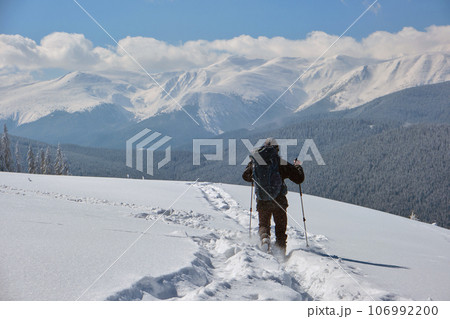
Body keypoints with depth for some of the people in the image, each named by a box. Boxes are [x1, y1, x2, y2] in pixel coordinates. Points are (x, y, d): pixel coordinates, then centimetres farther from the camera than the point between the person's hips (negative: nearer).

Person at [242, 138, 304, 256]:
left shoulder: (255, 162, -1)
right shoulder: (282, 163, -6)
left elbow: (245, 176, 17)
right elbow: (299, 178, -2)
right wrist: (298, 166, 18)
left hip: (262, 201, 1)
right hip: (279, 200, -1)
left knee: (263, 224, 17)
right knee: (280, 227, 14)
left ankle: (264, 237, -13)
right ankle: (280, 248, 3)